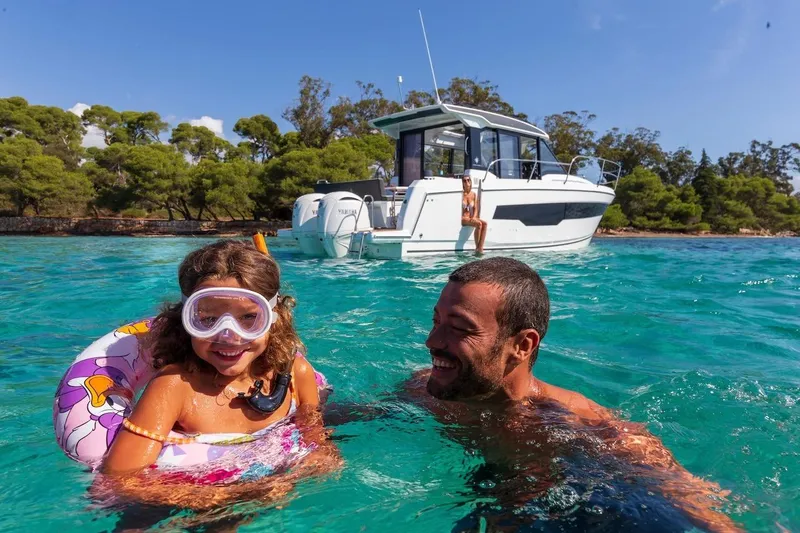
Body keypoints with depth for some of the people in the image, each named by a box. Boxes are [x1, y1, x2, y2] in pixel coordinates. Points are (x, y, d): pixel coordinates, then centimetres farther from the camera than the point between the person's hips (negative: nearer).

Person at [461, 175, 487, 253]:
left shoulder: (474, 194, 10)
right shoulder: (460, 194, -4)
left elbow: (475, 208, 8)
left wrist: (474, 217, -9)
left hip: (471, 218, 5)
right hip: (462, 218, -5)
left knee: (484, 223, -24)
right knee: (479, 224, -30)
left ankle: (480, 248, -29)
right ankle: (477, 248, -22)